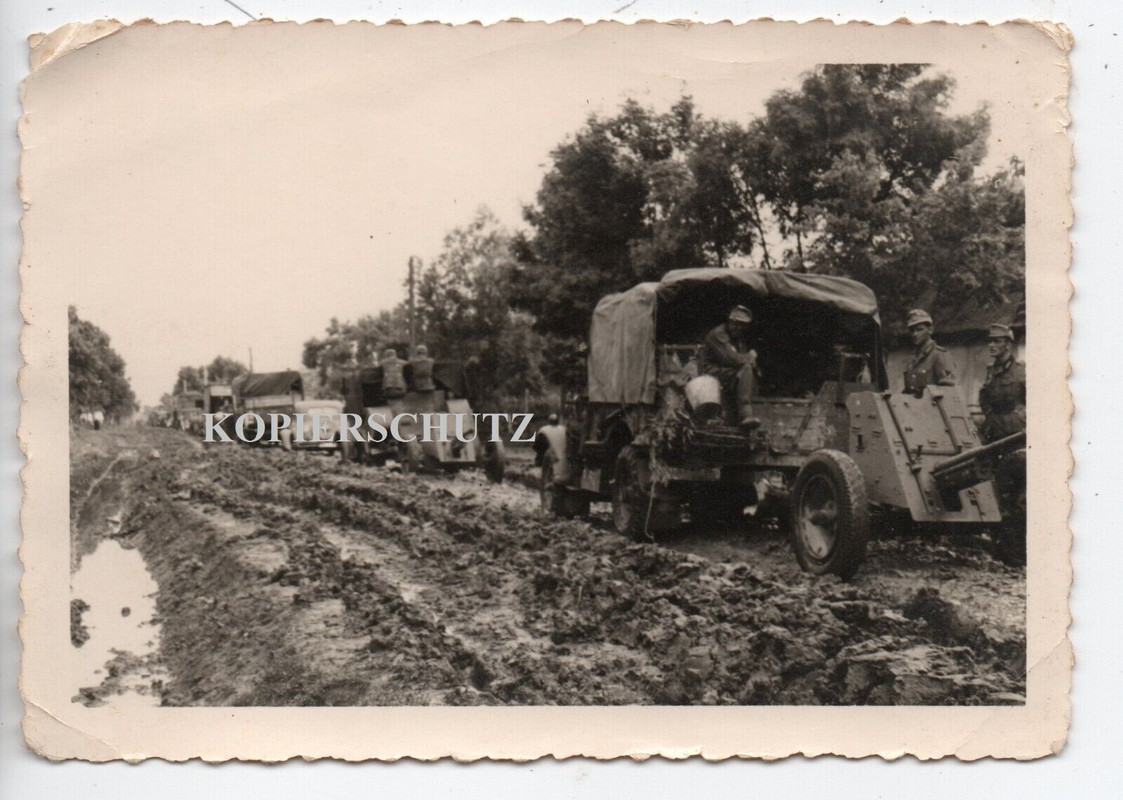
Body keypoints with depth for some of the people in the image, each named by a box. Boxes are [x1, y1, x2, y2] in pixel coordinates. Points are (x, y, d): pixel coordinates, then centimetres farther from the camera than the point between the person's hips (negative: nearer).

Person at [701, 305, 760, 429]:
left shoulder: (740, 337, 18)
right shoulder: (717, 335, -11)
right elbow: (732, 359, -23)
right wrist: (750, 356, -6)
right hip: (714, 374, -9)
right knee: (746, 369, -28)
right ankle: (746, 414, -35)